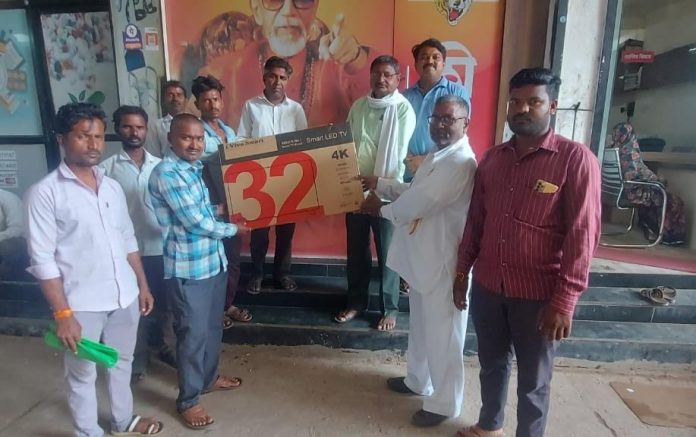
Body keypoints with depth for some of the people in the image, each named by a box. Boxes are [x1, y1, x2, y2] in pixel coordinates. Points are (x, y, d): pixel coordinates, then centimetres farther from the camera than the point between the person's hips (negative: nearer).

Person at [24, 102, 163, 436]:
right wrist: (62, 313, -15)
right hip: (82, 304, -5)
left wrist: (142, 285, 11)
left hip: (124, 296, 6)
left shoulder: (112, 187, 6)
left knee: (122, 363, 22)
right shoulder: (45, 192, -11)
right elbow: (42, 259, -13)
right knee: (82, 375, 14)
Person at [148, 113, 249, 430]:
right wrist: (234, 229, -7)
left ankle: (209, 377, 43)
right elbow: (196, 222, -20)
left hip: (214, 260, 8)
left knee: (213, 326, 21)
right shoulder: (166, 174, -19)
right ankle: (188, 400, 25)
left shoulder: (199, 168, 8)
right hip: (187, 269, -8)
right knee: (193, 333, 5)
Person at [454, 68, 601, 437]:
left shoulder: (576, 159, -10)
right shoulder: (492, 158, 5)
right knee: (492, 364, 23)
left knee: (533, 380, 14)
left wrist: (564, 301, -16)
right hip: (487, 286, 5)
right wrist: (462, 272, 10)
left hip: (538, 294, -4)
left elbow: (582, 235, -13)